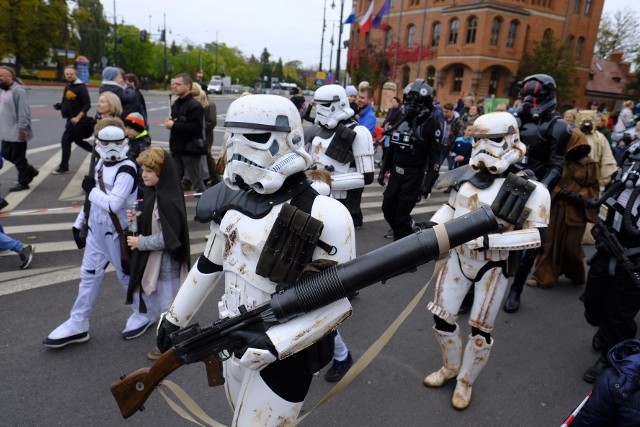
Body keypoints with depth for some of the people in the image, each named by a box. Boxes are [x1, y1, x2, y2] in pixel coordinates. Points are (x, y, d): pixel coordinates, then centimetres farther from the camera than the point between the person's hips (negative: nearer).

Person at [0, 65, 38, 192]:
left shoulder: (18, 90, -17)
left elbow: (23, 112, -22)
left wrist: (22, 128, -25)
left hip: (16, 133, -10)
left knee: (18, 158, 0)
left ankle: (23, 182, 13)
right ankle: (30, 171, 29)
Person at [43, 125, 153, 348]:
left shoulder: (126, 170, -21)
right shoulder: (100, 163, 7)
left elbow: (113, 204, -30)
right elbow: (94, 197, 15)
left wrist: (91, 189, -16)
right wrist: (79, 223, 16)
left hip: (117, 232, -8)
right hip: (96, 229, 8)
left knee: (127, 274, 7)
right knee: (89, 274, 13)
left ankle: (143, 314, 30)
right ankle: (77, 324, 25)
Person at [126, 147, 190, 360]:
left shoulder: (169, 201, -26)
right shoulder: (151, 193, 3)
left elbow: (168, 238, -26)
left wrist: (139, 243, -16)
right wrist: (136, 219, -5)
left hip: (166, 262, -10)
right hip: (151, 260, 10)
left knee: (167, 304, 8)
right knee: (151, 298, 24)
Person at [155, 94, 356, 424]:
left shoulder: (323, 215, -23)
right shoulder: (232, 201, -4)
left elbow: (337, 301, -20)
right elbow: (209, 264, 10)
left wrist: (274, 344, -27)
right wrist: (175, 317, 17)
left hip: (286, 353, -6)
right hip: (234, 341, 6)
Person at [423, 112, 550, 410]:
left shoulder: (530, 191, -17)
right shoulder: (466, 176, -5)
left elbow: (538, 234, -18)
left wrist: (491, 240, -29)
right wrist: (432, 224, -8)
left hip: (492, 266, -4)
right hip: (457, 257, 4)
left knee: (480, 330, 11)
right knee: (442, 317, 14)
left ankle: (465, 382, 37)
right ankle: (450, 367, 42)